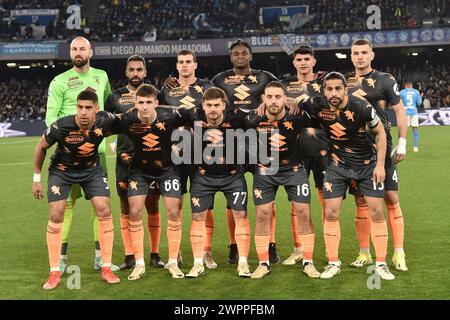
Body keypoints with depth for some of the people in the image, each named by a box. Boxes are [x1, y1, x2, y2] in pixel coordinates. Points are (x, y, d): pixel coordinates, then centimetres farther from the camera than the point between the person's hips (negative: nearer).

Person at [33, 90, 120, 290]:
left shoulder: (105, 121, -26)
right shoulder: (61, 127, -31)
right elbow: (41, 147, -11)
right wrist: (37, 178, -5)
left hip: (91, 168, 2)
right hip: (62, 170, -2)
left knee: (104, 211, -9)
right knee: (56, 215, -9)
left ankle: (106, 269, 3)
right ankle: (55, 273, 4)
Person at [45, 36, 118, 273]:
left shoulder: (101, 76, 11)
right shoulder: (60, 81, -2)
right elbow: (51, 116, -7)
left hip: (97, 149, 4)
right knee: (67, 202, -2)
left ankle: (100, 257, 15)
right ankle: (61, 258, 5)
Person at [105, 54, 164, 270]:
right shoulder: (115, 97, 8)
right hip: (125, 159, 0)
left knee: (152, 207, 5)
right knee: (126, 209, 3)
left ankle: (155, 254, 14)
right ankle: (129, 256, 11)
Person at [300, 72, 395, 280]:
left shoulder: (361, 107, -22)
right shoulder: (317, 106, -17)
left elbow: (380, 132, -7)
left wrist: (380, 164, -10)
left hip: (367, 163, -1)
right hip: (338, 164, 2)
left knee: (376, 212, -2)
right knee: (331, 213, -3)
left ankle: (381, 264, 10)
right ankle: (333, 263, 12)